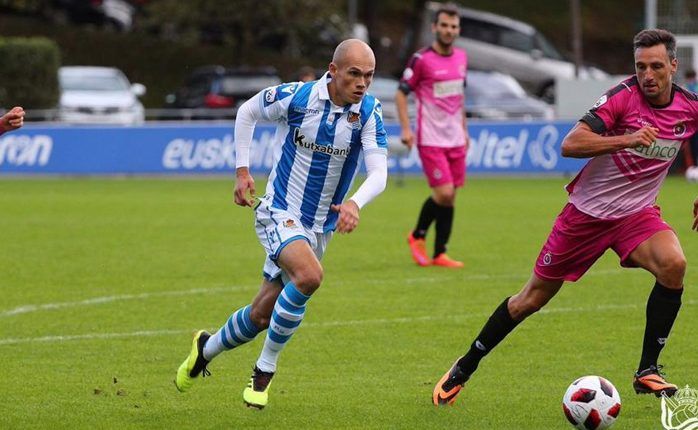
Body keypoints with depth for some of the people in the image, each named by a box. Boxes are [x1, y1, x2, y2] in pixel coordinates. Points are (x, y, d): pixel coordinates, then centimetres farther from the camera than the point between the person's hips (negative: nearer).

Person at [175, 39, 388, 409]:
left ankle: (206, 349, 41)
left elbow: (378, 174, -19)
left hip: (320, 226, 4)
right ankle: (265, 368, -13)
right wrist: (242, 170, 0)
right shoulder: (295, 97, -17)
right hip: (279, 213, -4)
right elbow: (247, 112, 3)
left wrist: (355, 203, -39)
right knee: (309, 275, -32)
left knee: (261, 316, 10)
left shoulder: (368, 111, -12)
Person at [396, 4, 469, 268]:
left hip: (455, 139, 6)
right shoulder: (422, 59, -9)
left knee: (450, 197, 5)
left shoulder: (461, 58, 10)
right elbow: (401, 93, -4)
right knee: (443, 193, -13)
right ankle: (418, 236, 10)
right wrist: (405, 128, -13)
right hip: (431, 138, -6)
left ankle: (440, 254, 12)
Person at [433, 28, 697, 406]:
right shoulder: (623, 96, -19)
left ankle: (647, 371, -16)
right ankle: (463, 368, 22)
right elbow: (570, 144, -29)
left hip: (636, 212, 3)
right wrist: (627, 139, -39)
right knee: (534, 296, 5)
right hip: (588, 209, -3)